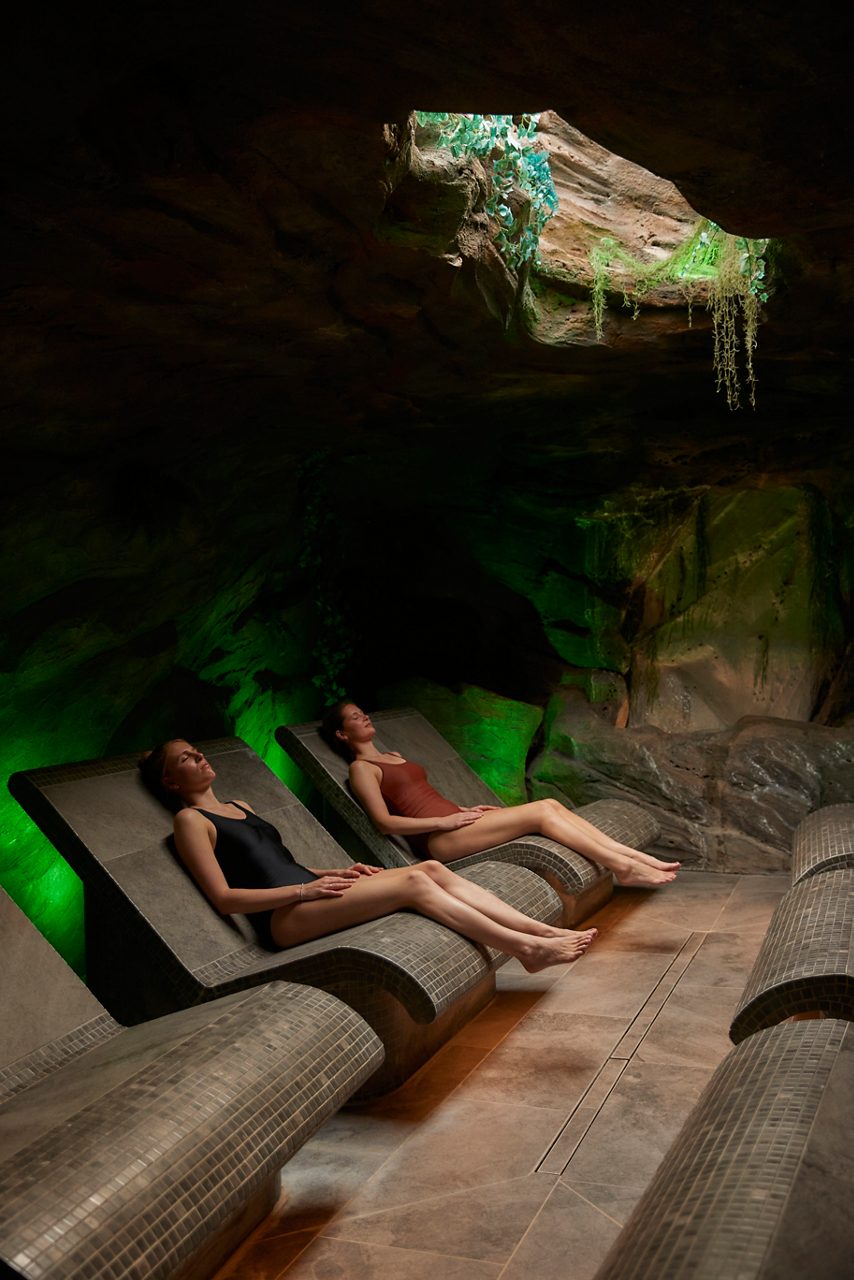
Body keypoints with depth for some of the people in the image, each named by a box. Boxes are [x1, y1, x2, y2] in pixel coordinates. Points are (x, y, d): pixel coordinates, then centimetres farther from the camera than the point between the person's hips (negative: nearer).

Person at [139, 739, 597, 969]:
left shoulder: (240, 807, 26)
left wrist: (331, 874, 8)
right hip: (284, 918, -8)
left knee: (432, 868, -11)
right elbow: (224, 898, -10)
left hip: (309, 895, 8)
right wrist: (304, 890, -15)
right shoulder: (191, 820, 1)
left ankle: (542, 930, -16)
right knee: (413, 883, -23)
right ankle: (528, 948, -23)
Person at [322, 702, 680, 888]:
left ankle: (640, 859, -15)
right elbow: (385, 822, -12)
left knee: (551, 805, -9)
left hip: (452, 822, 8)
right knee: (540, 813, -19)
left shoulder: (393, 757, 27)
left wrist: (463, 810, 9)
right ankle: (626, 868, -20)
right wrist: (446, 820, -15)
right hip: (438, 840, -8)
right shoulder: (361, 769, 0)